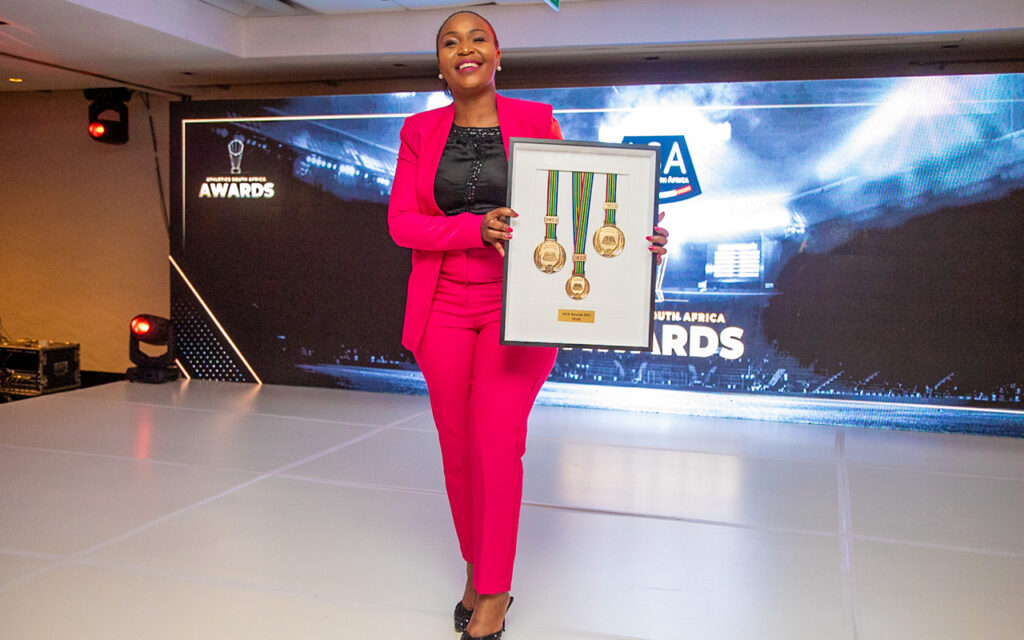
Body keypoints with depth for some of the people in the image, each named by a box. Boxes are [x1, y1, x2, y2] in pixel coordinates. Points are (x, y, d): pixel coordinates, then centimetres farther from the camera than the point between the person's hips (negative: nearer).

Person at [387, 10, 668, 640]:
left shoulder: (537, 120, 2)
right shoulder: (420, 132, 7)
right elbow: (401, 222, -1)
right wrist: (476, 228, -17)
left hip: (518, 306, -2)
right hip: (444, 307, 3)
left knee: (496, 440, -12)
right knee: (457, 450, 8)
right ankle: (478, 575, 27)